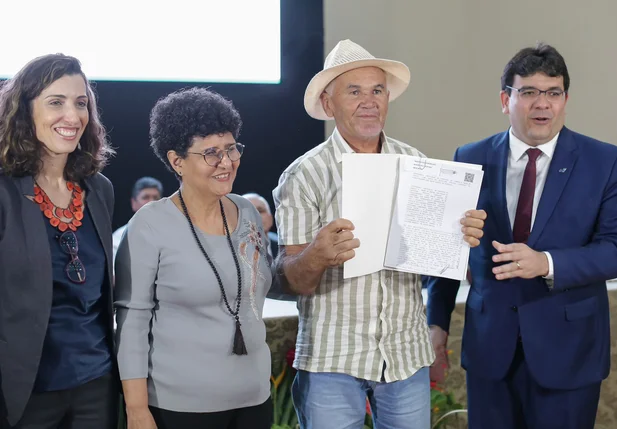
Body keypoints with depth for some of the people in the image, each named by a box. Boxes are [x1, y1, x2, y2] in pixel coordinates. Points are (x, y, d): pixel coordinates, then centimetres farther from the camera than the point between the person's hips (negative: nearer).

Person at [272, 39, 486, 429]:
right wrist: (317, 257, -30)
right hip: (333, 358, -3)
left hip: (407, 354, 3)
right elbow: (291, 280, -9)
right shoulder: (305, 175, -6)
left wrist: (462, 238, -12)